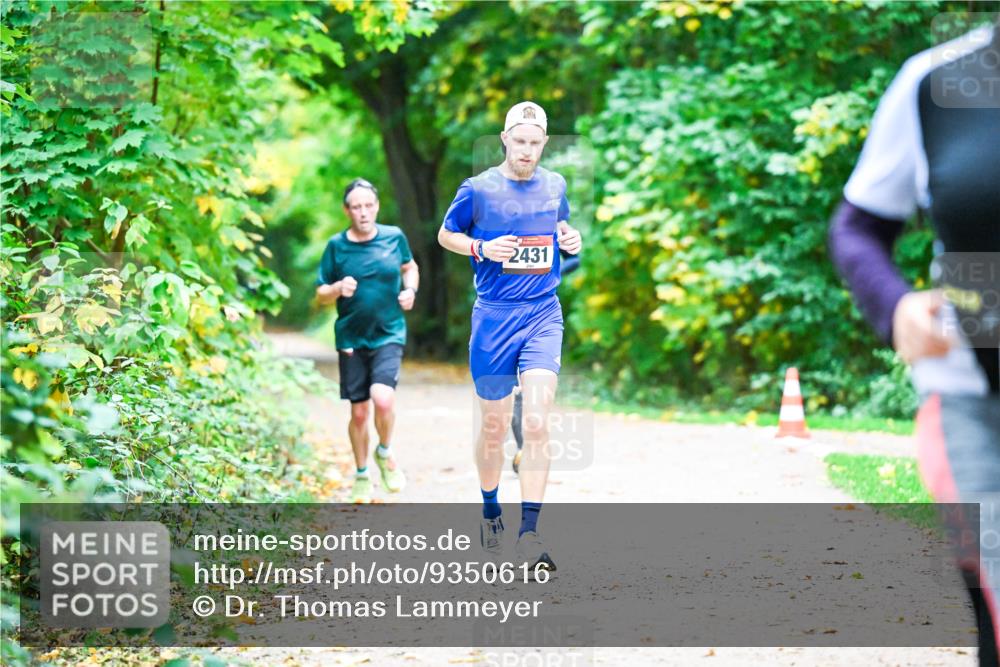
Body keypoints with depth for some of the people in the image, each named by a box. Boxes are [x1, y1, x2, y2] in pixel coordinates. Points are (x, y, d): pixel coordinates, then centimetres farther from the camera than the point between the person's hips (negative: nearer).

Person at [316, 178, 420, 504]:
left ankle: (385, 453, 7)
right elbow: (321, 294, 3)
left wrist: (410, 290, -1)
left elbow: (410, 267, 19)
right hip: (352, 339, 1)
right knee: (358, 412, 6)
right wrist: (338, 289, -18)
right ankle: (362, 475, 26)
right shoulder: (336, 246, -3)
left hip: (389, 335, -1)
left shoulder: (394, 237, -1)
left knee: (383, 398, -22)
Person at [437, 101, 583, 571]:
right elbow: (445, 234, 8)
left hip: (543, 315, 1)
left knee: (536, 422, -13)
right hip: (493, 317, -1)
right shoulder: (478, 189, -3)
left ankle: (530, 532, -12)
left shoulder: (554, 186, 7)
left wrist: (571, 239, 2)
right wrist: (482, 248, -10)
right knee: (494, 426, 7)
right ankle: (490, 511, 32)